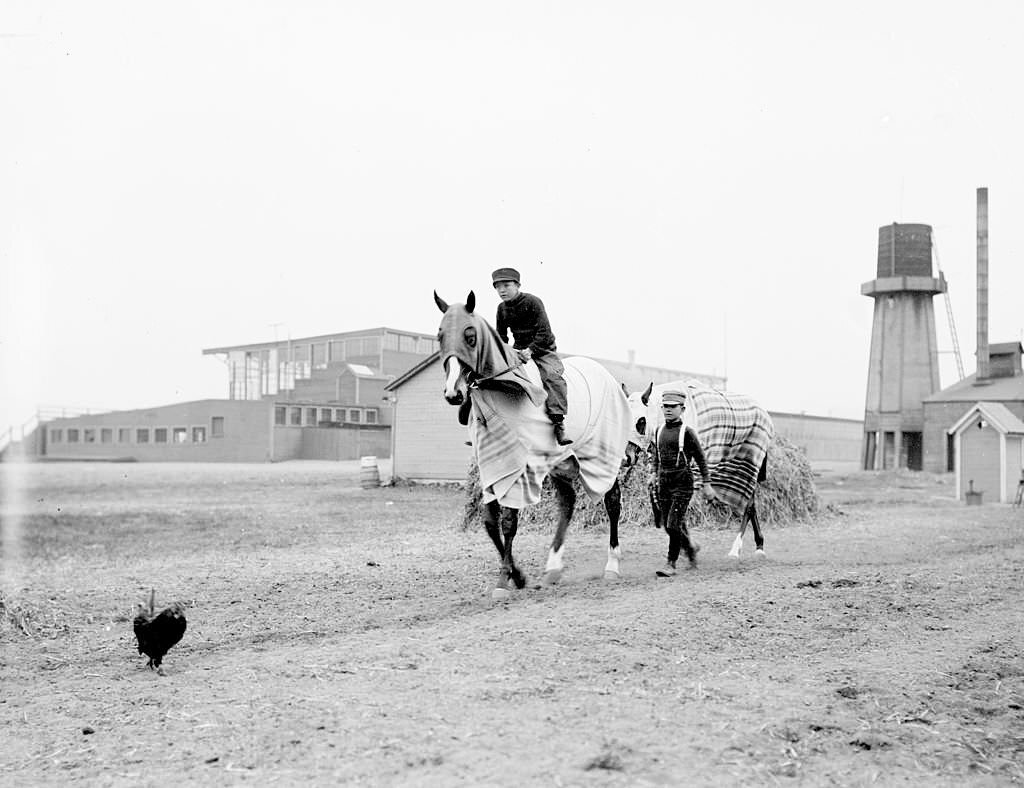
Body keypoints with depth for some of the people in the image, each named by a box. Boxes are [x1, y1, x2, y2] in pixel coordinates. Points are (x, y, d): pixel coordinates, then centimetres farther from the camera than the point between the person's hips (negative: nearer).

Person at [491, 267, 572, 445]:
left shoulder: (532, 302, -12)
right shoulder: (502, 308, 5)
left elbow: (544, 331, -17)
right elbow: (500, 336, 11)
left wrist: (531, 350, -27)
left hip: (542, 349, -6)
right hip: (518, 350, 6)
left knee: (552, 376, -29)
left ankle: (559, 425, -33)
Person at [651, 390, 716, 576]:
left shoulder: (687, 432, -7)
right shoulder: (659, 432, 8)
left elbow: (701, 459, -3)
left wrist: (707, 484, -5)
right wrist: (655, 475, 13)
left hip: (683, 484, -6)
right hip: (664, 484, 6)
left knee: (674, 525, -10)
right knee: (666, 525, 10)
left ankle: (671, 564, 0)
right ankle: (690, 548, 35)